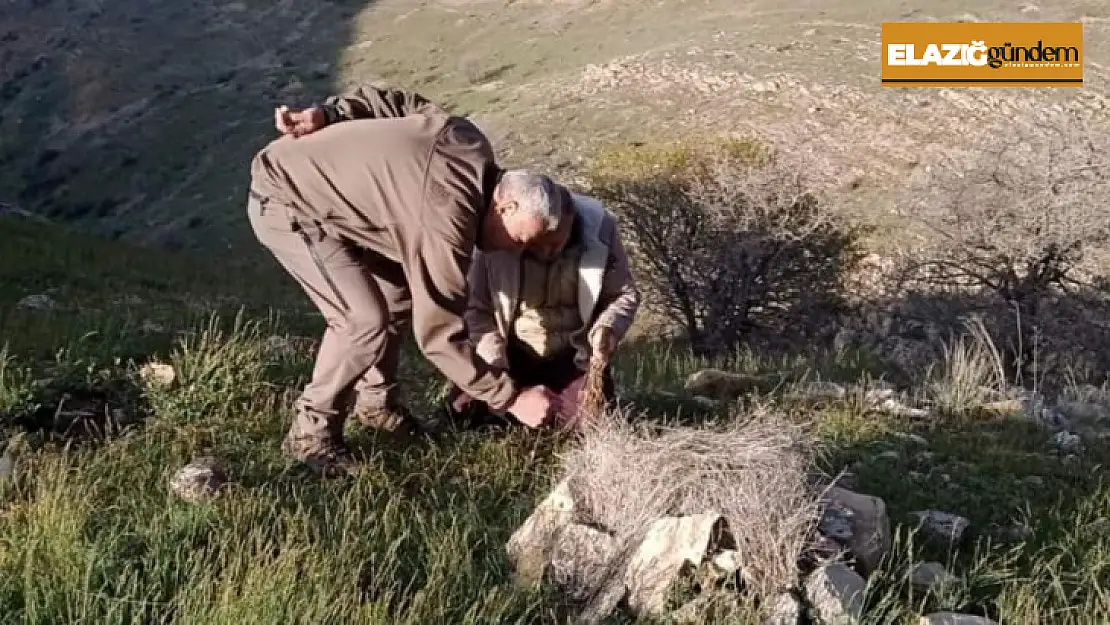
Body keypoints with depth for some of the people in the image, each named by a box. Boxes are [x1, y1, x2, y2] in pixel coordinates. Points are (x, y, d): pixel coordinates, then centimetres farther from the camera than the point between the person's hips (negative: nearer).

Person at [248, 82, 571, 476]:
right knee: (366, 319, -18)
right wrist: (510, 398, -21)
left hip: (314, 178, 9)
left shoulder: (471, 144, -4)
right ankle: (310, 432, 0)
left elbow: (393, 100, 7)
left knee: (399, 293, 9)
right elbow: (438, 333, -26)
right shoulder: (447, 221, -30)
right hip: (284, 202, -9)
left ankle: (376, 402, 26)